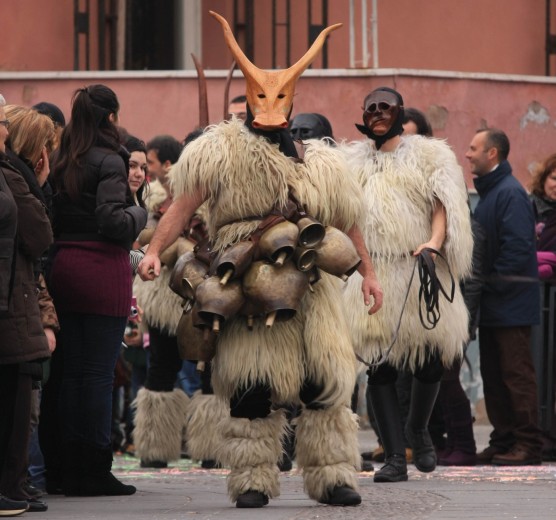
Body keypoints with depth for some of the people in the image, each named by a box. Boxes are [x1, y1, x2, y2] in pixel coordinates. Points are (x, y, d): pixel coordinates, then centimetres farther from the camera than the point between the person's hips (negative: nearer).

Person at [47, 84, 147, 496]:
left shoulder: (62, 162, 10)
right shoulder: (109, 161, -10)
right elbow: (111, 219, -18)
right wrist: (139, 213, -1)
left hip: (63, 265, 7)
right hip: (103, 268, -7)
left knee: (73, 369, 10)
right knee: (99, 371, -3)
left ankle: (73, 468, 13)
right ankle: (96, 470, -1)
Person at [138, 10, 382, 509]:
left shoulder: (318, 163, 11)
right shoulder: (222, 151, 1)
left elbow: (345, 221, 19)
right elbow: (184, 204, -3)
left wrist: (368, 272, 19)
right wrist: (155, 251, -14)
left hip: (307, 289, 2)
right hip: (245, 291, -2)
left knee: (323, 383, -1)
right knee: (250, 388, -2)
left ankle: (333, 476, 5)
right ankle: (253, 480, 5)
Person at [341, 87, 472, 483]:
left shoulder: (428, 156, 9)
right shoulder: (352, 162, 17)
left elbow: (444, 205, -2)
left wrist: (435, 241, -19)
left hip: (420, 272, -1)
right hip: (373, 277, 1)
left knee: (430, 361, -2)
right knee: (380, 367, -5)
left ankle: (418, 429, 26)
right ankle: (395, 456, -2)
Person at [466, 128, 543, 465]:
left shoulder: (511, 193, -14)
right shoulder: (489, 192, 16)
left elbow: (518, 247, -22)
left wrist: (494, 283, -17)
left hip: (511, 304, -10)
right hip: (493, 305, 10)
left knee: (517, 374, -7)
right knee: (494, 374, 11)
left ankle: (528, 446, -4)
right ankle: (503, 441, 15)